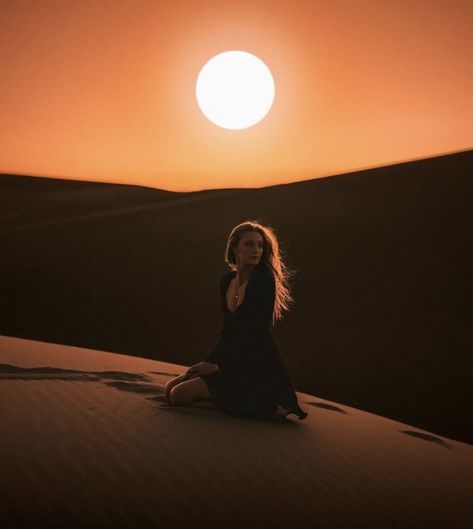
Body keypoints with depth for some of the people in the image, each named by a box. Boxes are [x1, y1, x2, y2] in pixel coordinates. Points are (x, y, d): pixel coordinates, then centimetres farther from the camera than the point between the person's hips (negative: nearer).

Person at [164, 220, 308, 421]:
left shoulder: (264, 281, -15)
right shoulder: (227, 280, 8)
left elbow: (254, 332, -17)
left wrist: (218, 365, -13)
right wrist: (209, 361, 4)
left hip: (256, 369, -8)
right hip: (233, 362, 8)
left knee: (179, 395, -16)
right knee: (171, 388, 11)